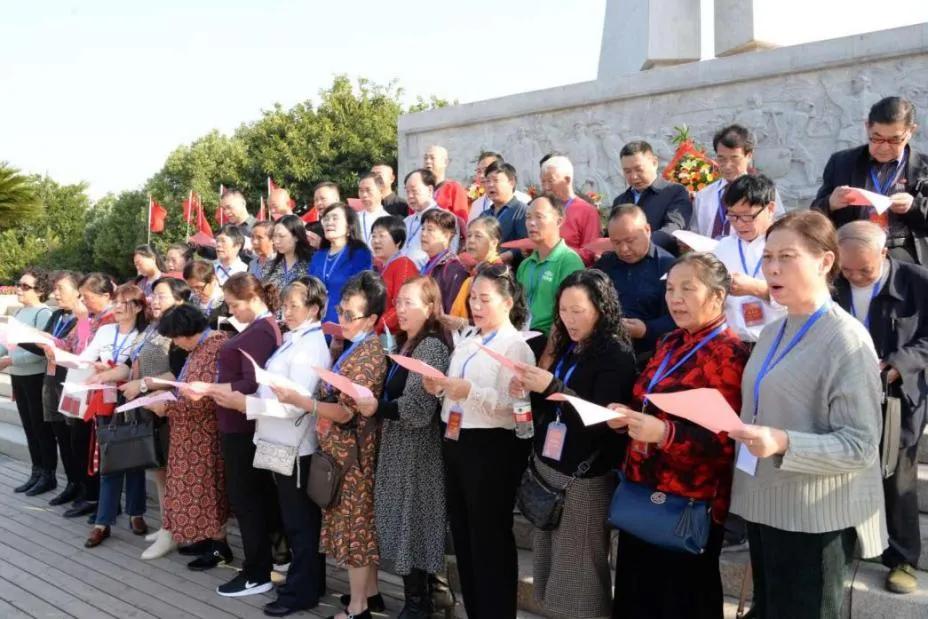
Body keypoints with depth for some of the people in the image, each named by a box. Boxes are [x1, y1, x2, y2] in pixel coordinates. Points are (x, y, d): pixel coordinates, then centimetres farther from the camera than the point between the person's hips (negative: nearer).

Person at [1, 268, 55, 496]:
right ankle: (37, 473, 25)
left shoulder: (43, 313, -15)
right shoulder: (19, 312, 10)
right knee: (29, 427, 15)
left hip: (36, 378, -8)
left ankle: (49, 475, 13)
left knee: (42, 428, 2)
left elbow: (41, 350, -22)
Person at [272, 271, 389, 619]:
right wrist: (303, 396, 6)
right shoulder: (356, 347, 11)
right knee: (361, 522, 16)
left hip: (351, 451, -9)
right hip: (344, 449, 9)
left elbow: (346, 411, -23)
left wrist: (298, 400, -29)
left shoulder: (368, 355, -19)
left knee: (353, 524, -1)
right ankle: (369, 591, 27)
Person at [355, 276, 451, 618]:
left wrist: (377, 407, -22)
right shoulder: (405, 344, 13)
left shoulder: (431, 346, -15)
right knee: (400, 524, 13)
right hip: (397, 446, 9)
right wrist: (368, 400, 2)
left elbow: (419, 409, -22)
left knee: (412, 523, 1)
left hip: (416, 451, -9)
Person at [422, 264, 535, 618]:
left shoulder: (516, 346, -11)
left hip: (491, 447, -8)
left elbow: (513, 405, -19)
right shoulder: (466, 338, 13)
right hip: (455, 440, 8)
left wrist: (471, 392, -30)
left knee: (490, 538, 3)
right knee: (462, 533, 16)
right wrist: (439, 387, -3)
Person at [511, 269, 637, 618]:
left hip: (585, 475, -7)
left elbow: (601, 419, -18)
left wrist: (552, 388, -26)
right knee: (550, 559, 12)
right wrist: (530, 391, -4)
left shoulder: (616, 355, -12)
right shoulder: (566, 348, 10)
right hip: (547, 464, 7)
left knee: (579, 567, 1)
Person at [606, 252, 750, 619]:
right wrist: (626, 416, 0)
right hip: (642, 490, 8)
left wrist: (665, 433, -29)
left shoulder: (729, 354, -14)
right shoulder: (671, 344, 10)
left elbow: (727, 439, -18)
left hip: (690, 505, -7)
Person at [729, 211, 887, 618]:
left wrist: (783, 444, -32)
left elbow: (860, 445, -20)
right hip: (765, 507, 8)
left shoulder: (847, 340, -15)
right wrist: (746, 435, 2)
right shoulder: (772, 333, 9)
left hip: (815, 519, -7)